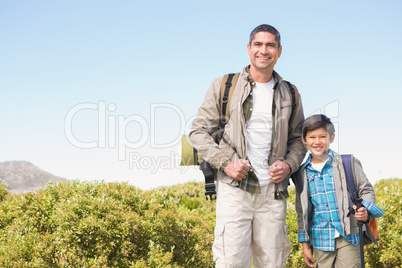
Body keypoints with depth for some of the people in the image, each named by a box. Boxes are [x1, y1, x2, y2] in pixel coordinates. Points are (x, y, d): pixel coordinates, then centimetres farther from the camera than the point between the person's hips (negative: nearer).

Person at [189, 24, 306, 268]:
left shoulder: (290, 94, 14)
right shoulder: (224, 86, 5)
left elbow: (299, 138, 21)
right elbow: (199, 131, 6)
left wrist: (289, 165, 0)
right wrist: (225, 162, -9)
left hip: (273, 192, 3)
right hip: (235, 189, -3)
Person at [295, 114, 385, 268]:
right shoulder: (302, 173, 7)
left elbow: (366, 190, 6)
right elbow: (302, 211, 12)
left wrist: (365, 211, -16)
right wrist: (305, 243, 10)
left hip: (348, 237, -2)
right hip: (321, 240, 2)